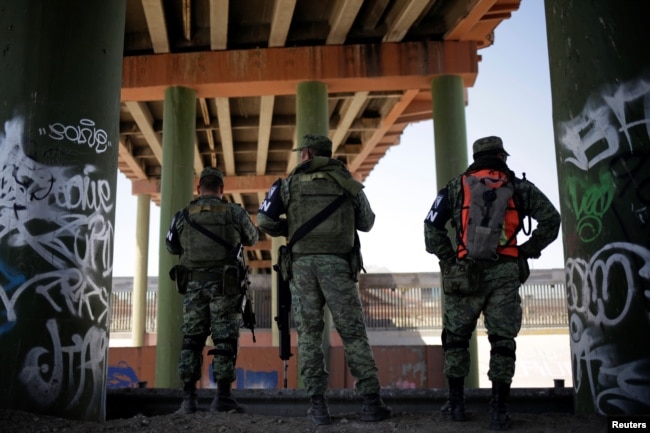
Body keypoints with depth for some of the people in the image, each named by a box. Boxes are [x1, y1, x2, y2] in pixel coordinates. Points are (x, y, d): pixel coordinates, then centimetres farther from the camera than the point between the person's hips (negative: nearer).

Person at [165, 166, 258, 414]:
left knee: (192, 340, 7)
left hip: (193, 285, 2)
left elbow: (171, 247, 18)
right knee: (225, 340, 1)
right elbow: (252, 239, 16)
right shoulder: (234, 212, -1)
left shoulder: (183, 215, 5)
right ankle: (223, 397, -2)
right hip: (224, 285, -2)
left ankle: (188, 398, 3)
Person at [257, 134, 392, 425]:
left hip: (302, 263, 0)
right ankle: (371, 402, -1)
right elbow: (366, 223, 20)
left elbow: (264, 221, 4)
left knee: (309, 334, 6)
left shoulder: (290, 183, 9)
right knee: (353, 333, 3)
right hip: (337, 264, 0)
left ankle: (318, 405, 1)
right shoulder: (347, 182, 11)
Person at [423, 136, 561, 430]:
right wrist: (527, 251, 7)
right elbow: (551, 220, 3)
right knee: (502, 341, 7)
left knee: (455, 336, 13)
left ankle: (456, 404, 17)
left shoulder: (457, 186, 9)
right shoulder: (519, 187, 10)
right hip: (505, 273, 0)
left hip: (466, 272, 0)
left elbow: (432, 225, 1)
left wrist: (447, 258, 6)